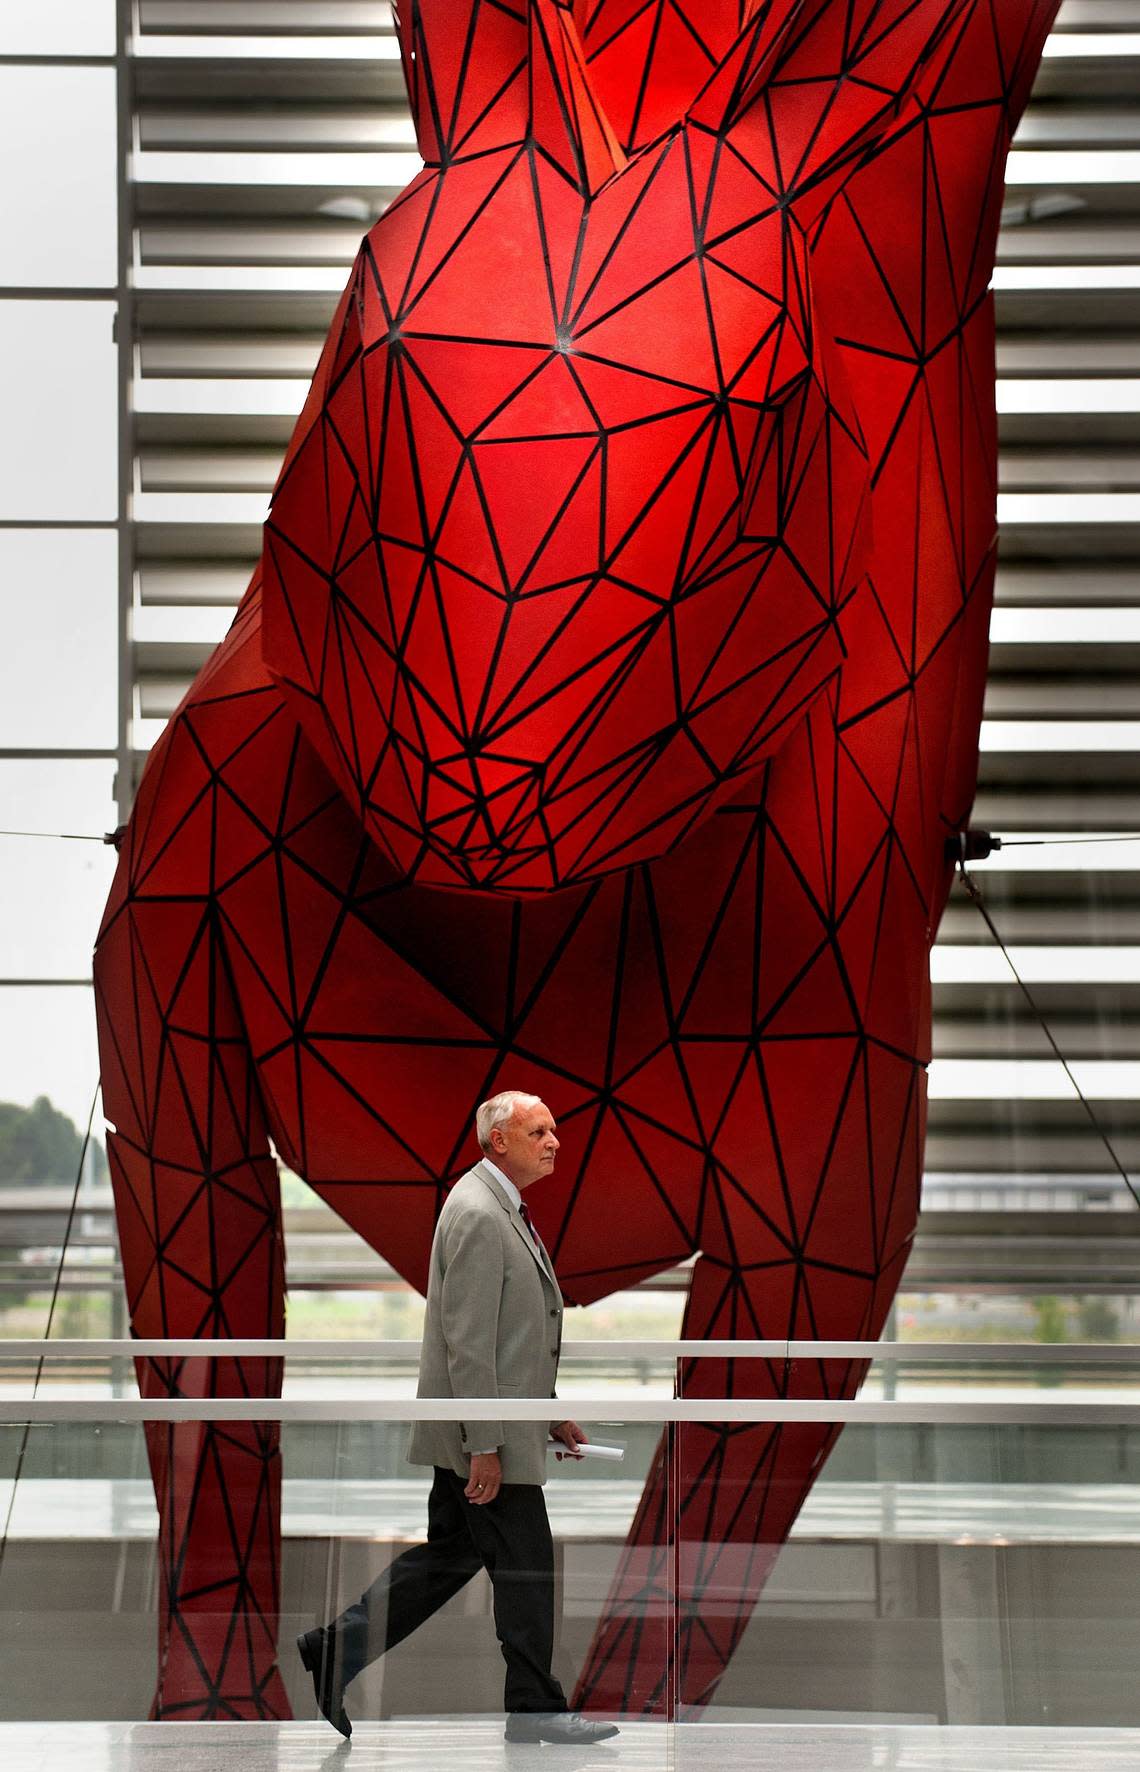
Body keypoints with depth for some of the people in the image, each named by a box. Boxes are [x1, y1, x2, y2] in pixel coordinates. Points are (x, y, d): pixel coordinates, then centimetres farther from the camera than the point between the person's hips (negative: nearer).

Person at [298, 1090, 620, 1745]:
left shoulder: (505, 1209, 15)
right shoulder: (476, 1213, -18)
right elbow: (467, 1339, -22)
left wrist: (553, 1409, 22)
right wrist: (486, 1445, -23)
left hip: (494, 1426, 10)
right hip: (486, 1430, -10)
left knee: (451, 1554, 14)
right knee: (525, 1566, 0)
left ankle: (337, 1648, 19)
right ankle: (534, 1707, 11)